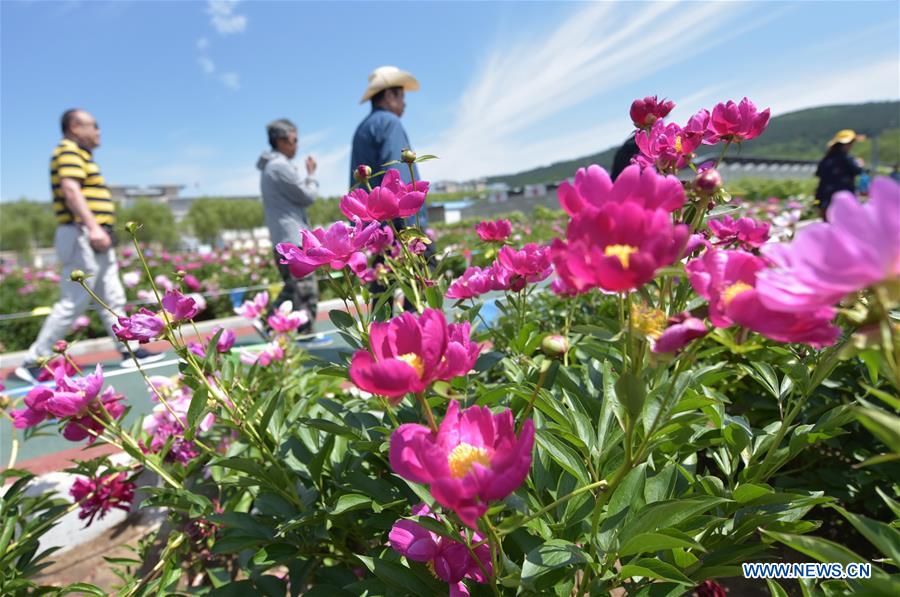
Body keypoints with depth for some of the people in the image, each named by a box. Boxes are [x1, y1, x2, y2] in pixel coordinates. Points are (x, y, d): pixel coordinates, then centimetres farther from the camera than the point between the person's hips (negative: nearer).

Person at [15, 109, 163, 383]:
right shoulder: (69, 151, -7)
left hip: (97, 240, 10)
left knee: (112, 299, 10)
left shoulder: (81, 154, 22)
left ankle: (129, 350, 16)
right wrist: (92, 226, -32)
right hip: (82, 237, -10)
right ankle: (34, 361, 0)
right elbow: (70, 190, -22)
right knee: (73, 303, -8)